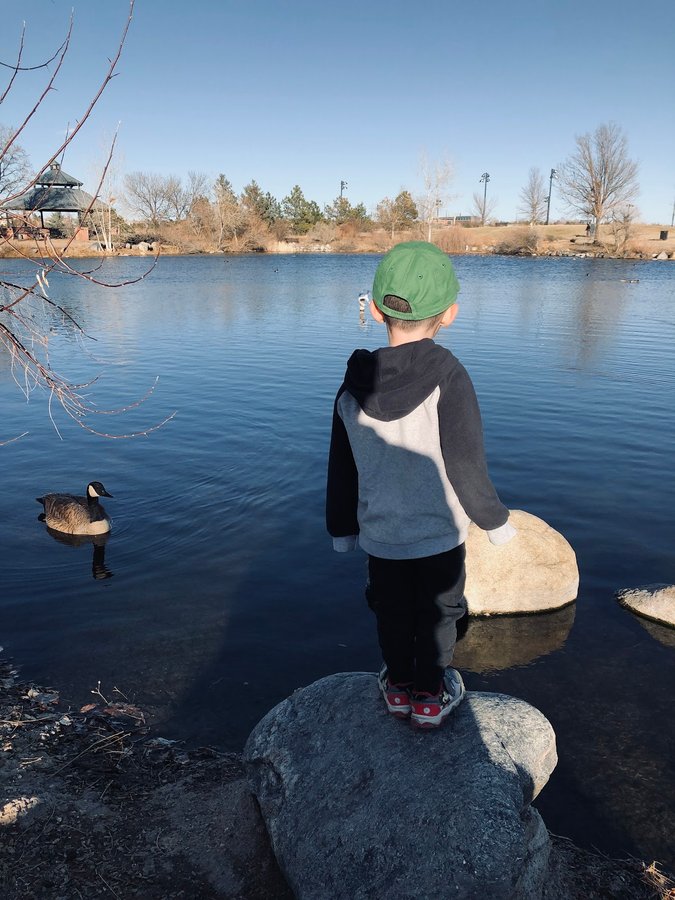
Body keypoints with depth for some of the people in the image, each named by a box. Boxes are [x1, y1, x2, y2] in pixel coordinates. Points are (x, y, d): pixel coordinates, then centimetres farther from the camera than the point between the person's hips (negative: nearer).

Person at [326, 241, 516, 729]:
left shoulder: (354, 385, -7)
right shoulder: (447, 377, -22)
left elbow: (341, 470, 1)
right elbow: (467, 464, -18)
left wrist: (342, 527, 16)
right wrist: (495, 519, -1)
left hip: (380, 533, 3)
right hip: (439, 532, -3)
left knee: (392, 612, 22)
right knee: (437, 613, 18)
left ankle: (399, 684, 39)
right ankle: (430, 694, 34)